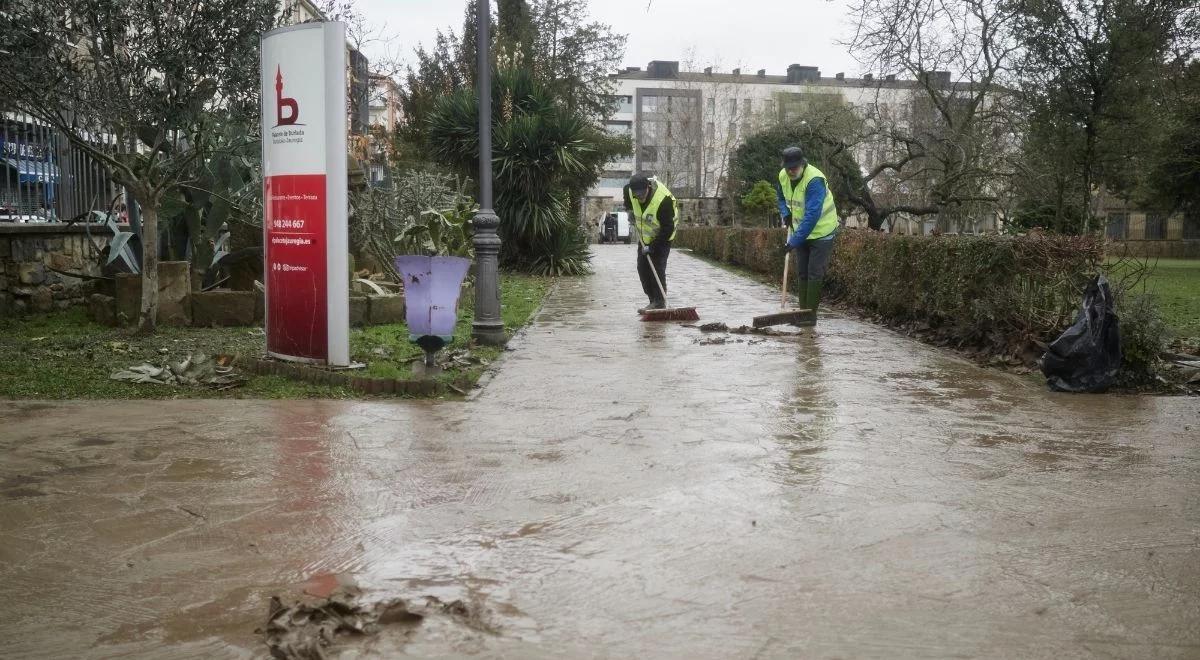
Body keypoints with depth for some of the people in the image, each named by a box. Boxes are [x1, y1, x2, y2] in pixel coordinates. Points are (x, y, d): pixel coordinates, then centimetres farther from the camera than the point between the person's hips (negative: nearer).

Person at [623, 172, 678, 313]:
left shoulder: (663, 200, -35)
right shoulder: (630, 190, -16)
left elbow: (667, 229, -30)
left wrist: (652, 247, -29)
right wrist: (630, 209, 8)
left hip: (662, 238, -7)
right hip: (644, 237, 7)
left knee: (657, 269, -15)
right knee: (642, 269, 4)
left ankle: (660, 303, -9)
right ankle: (653, 301, 11)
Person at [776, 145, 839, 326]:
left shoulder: (815, 180, -29)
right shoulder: (783, 177, -5)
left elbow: (812, 215, -33)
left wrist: (795, 240, -34)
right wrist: (785, 213, -1)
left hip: (821, 231, -8)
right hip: (800, 232, 8)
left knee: (815, 274, -7)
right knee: (802, 273, 11)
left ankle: (811, 314, -3)